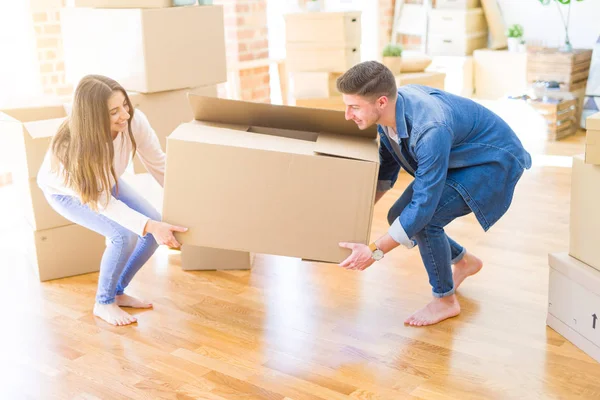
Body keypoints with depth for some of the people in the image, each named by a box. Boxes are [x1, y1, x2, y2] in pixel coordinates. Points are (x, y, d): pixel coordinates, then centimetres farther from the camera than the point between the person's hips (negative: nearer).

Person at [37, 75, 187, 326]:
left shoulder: (134, 121, -33)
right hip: (65, 191, -5)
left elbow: (160, 165, -21)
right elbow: (104, 202, -35)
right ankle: (104, 303, -1)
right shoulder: (71, 147, -42)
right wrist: (148, 226, -47)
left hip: (106, 182, 5)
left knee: (156, 225, -10)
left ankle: (118, 291, 10)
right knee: (124, 235, -25)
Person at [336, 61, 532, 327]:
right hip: (455, 159, 9)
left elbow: (423, 204, -35)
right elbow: (386, 169, 5)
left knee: (423, 220, -25)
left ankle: (445, 301, -1)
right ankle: (464, 262, 27)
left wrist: (375, 251, -31)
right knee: (398, 216, 4)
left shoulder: (430, 128, -40)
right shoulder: (389, 111, -14)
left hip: (495, 161, -8)